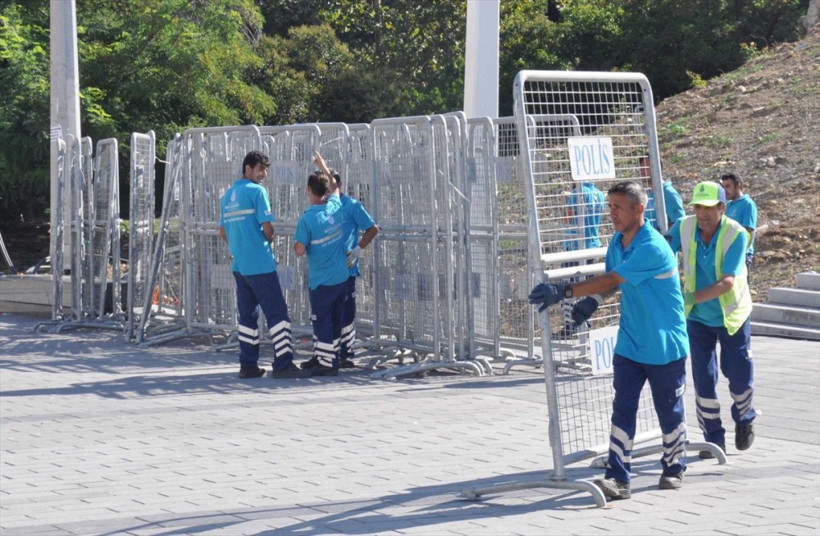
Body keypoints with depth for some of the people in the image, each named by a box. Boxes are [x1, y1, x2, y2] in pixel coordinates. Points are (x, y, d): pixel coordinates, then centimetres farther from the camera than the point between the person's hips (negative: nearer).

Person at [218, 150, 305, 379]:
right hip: (260, 264, -8)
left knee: (247, 315, 12)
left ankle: (248, 365, 12)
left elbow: (223, 233, 18)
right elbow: (267, 227, -13)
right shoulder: (256, 191, -9)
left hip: (239, 264, 8)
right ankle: (283, 364, -9)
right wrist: (269, 240, 8)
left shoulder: (228, 195, 14)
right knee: (277, 313, -5)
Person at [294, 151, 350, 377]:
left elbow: (300, 251, -17)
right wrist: (322, 165, 34)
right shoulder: (335, 206, -1)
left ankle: (327, 364, 2)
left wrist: (295, 242, 5)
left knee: (322, 321, 1)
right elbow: (334, 186, 22)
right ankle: (321, 356, 26)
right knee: (334, 320, 15)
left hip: (321, 281, -7)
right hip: (342, 277, 7)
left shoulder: (307, 219, -18)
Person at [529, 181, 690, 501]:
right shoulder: (617, 242, 4)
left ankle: (674, 469, 30)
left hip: (665, 348, -6)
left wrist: (564, 292, -31)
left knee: (669, 411, 10)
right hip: (629, 346, 6)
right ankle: (617, 478, -6)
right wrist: (593, 300, -5)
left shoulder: (653, 248, -24)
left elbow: (610, 280, -29)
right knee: (622, 409, -3)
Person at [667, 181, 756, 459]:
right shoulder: (684, 227, -14)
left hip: (732, 315, -2)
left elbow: (727, 282, -31)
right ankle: (714, 438, 14)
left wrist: (693, 297, -43)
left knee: (739, 375, 6)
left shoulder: (736, 234, -24)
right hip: (698, 318, 2)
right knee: (703, 377, 1)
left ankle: (744, 420, 36)